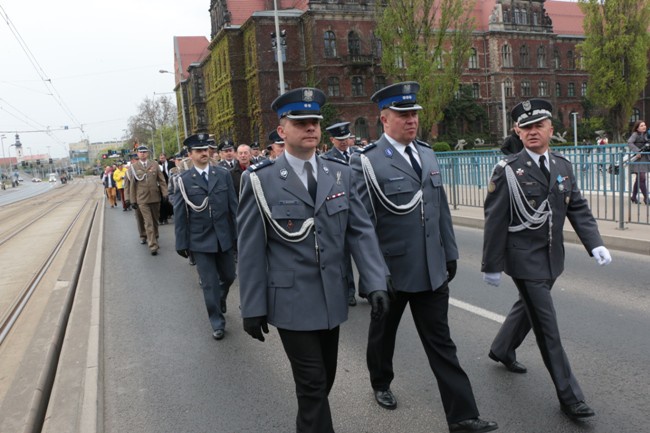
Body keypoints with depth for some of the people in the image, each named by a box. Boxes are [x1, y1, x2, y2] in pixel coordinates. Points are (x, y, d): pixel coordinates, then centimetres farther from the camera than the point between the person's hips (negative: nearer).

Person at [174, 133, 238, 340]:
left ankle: (219, 302, 47)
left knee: (228, 276, 16)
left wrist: (238, 233, 2)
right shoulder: (184, 180, -5)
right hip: (200, 240, -2)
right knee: (210, 284, 3)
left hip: (224, 237, 3)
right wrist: (181, 243, -3)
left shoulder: (223, 174, 0)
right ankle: (217, 323, 19)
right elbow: (180, 215, -3)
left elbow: (233, 205, 3)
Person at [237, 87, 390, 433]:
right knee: (313, 384, 0)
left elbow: (361, 231, 2)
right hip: (291, 301, -4)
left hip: (332, 298, 5)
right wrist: (252, 308, -5)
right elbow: (250, 249, -6)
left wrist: (375, 284, -8)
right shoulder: (260, 180, -8)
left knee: (324, 378, 19)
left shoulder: (340, 174, 3)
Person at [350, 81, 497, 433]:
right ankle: (381, 383, 45)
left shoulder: (427, 154, 8)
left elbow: (441, 209, 12)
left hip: (432, 270, 4)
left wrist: (450, 253, 12)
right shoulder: (366, 161, -12)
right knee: (383, 333, 19)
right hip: (390, 270, -4)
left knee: (441, 343, 7)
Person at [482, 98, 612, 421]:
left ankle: (502, 349, 48)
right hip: (524, 258, -6)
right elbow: (495, 221, -12)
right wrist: (491, 265, -11)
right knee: (546, 325, -2)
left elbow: (578, 208, 5)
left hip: (552, 257, 7)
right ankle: (569, 396, 9)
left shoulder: (563, 166, 4)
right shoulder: (508, 170, -13)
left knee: (528, 306, 23)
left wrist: (595, 244, -10)